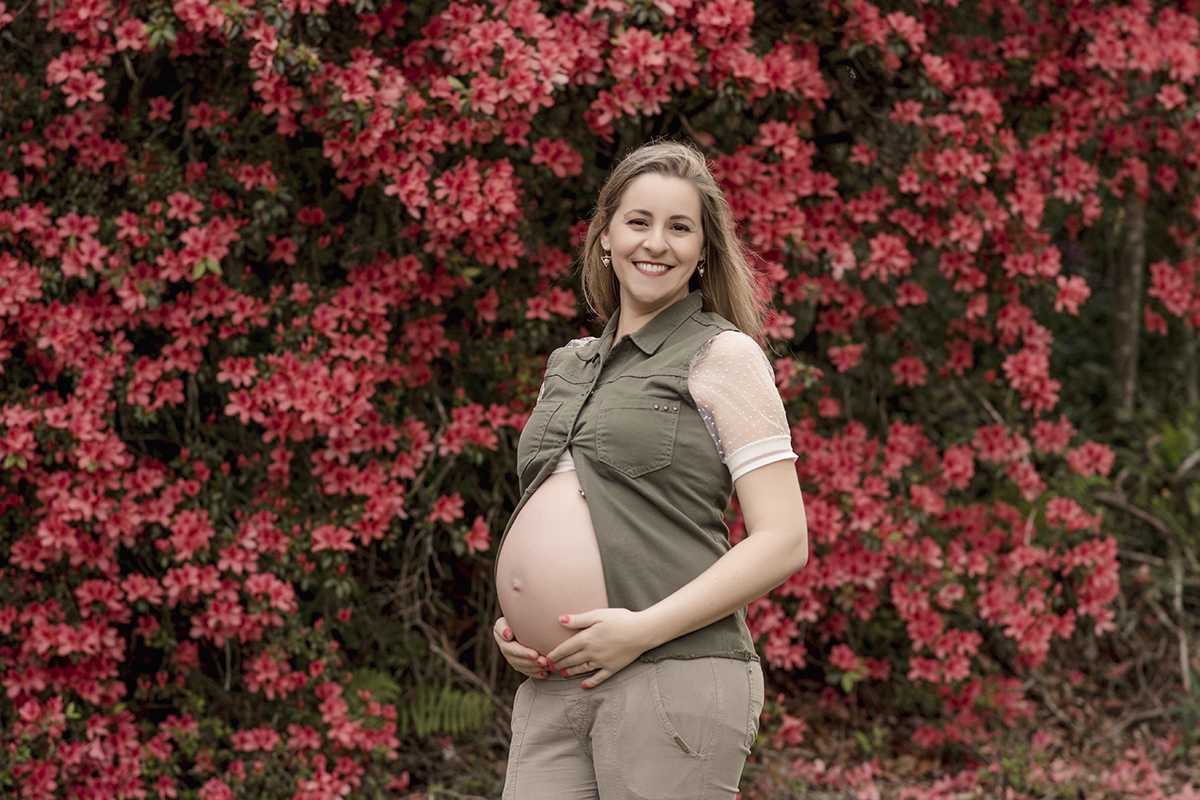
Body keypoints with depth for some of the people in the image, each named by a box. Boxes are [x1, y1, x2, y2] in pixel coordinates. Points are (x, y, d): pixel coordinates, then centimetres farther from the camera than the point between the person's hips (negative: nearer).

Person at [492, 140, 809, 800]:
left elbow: (783, 542, -8)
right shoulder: (570, 366, 20)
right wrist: (513, 622, 8)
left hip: (674, 677, -6)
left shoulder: (722, 355, 0)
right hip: (551, 686, 6)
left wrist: (642, 629, -15)